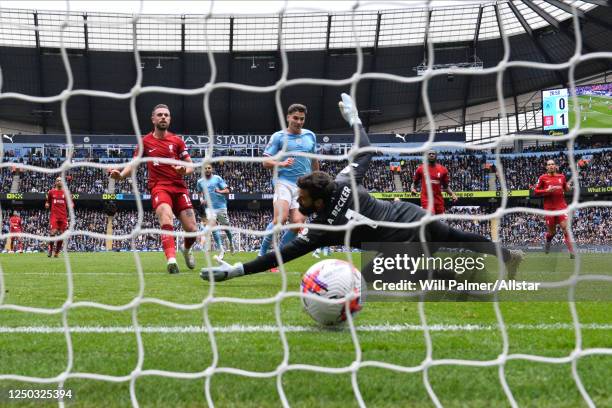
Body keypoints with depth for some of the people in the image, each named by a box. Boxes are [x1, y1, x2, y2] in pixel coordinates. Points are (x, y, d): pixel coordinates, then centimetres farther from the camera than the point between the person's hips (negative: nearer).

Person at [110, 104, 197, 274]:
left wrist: (184, 170, -14)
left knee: (192, 229, -2)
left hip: (179, 187, 2)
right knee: (166, 218, -32)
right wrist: (121, 174, -9)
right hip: (159, 187, -2)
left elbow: (190, 166, 10)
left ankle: (187, 249, 34)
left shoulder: (177, 141, 7)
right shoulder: (145, 141, 8)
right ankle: (171, 260, -43)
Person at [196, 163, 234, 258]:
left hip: (221, 206, -1)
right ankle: (220, 249, -12)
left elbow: (227, 191, -4)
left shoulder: (217, 178, -2)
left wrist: (220, 191, -24)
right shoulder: (200, 182, 7)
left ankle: (231, 243, 40)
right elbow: (199, 192, 26)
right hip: (209, 207, 1)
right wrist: (201, 199, 5)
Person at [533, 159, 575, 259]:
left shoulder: (561, 177, 9)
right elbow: (536, 191, 1)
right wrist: (547, 191, -14)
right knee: (551, 231, 6)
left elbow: (566, 189, 23)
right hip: (549, 207, -1)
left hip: (561, 205, 1)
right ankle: (548, 241, 42)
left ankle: (571, 251, -14)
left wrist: (568, 188, -1)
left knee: (565, 227, -14)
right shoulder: (543, 178, 2)